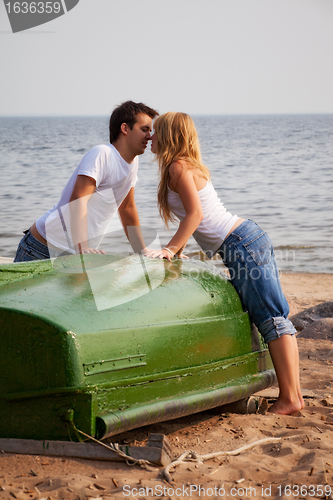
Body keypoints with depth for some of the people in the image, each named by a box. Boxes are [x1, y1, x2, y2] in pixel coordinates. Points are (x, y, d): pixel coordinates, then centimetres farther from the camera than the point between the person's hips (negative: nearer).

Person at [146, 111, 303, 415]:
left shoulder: (178, 166, -8)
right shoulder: (188, 165, 20)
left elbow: (195, 214, -18)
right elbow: (194, 217, 25)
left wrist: (170, 249, -18)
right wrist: (178, 249, 25)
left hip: (240, 243, -10)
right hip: (248, 238, 10)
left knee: (272, 320, -10)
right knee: (274, 317, 6)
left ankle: (290, 399, -9)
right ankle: (293, 394, 8)